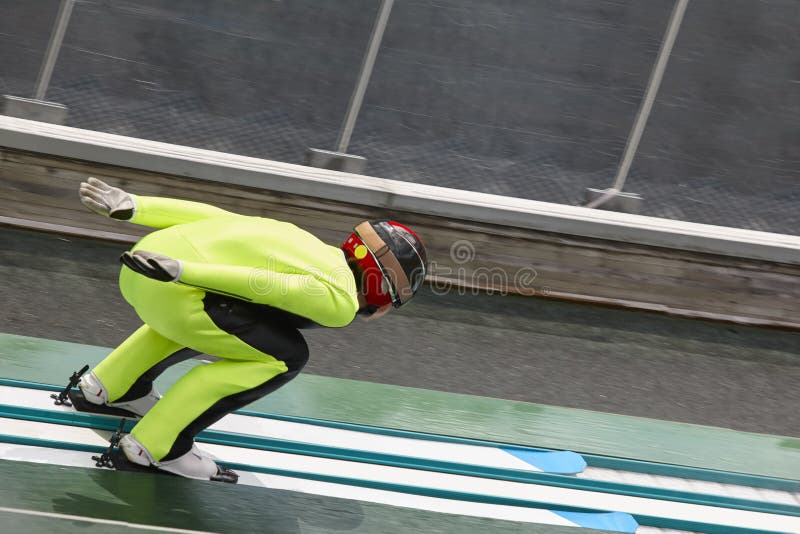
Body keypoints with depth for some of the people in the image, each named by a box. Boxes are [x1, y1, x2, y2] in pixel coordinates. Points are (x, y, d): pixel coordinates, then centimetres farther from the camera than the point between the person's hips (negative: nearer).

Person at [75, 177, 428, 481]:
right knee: (283, 356, 2)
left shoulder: (297, 238, 24)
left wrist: (130, 207, 17)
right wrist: (181, 271, -20)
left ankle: (113, 385, 34)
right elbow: (267, 284, -13)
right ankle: (158, 444, 2)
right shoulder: (340, 303, 1)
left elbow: (210, 214, 19)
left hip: (144, 255, 9)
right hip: (171, 288, -9)